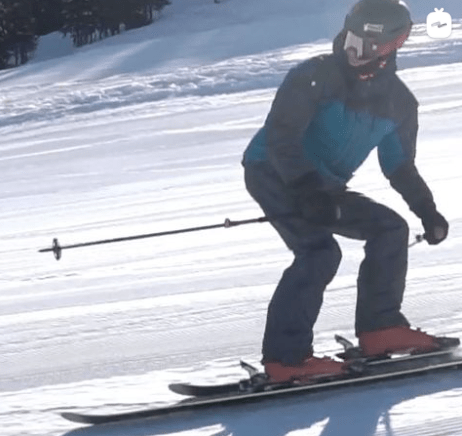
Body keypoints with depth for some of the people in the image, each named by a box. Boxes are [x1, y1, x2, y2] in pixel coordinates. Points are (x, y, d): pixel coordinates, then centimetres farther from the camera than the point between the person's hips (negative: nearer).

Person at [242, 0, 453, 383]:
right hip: (271, 173, -7)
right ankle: (285, 357, -25)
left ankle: (380, 328, 10)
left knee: (390, 229, 2)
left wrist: (428, 212, 7)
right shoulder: (316, 77, -19)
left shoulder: (399, 102, 1)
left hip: (322, 186, 7)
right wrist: (307, 189, -37)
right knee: (320, 251, -25)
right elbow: (280, 137, -25)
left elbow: (399, 164, 15)